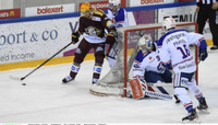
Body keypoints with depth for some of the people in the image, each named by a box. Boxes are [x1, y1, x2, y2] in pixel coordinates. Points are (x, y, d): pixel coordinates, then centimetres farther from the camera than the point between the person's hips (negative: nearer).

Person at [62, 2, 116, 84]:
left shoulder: (100, 16, -27)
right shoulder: (83, 18, -9)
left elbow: (110, 26, -29)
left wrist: (110, 36, -40)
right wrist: (76, 35, 1)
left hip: (99, 41, -5)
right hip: (87, 40, 5)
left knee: (99, 57, -23)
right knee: (78, 56, 6)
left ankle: (95, 79, -17)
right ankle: (72, 76, 26)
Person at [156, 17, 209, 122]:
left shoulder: (164, 40, -11)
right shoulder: (184, 33, 5)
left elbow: (165, 59, -11)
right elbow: (199, 38, 10)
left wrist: (168, 64, 11)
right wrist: (202, 51, 23)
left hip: (180, 69, -7)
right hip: (192, 65, 7)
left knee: (180, 90, -8)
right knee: (191, 84, 30)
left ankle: (192, 112, -20)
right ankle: (203, 104, 44)